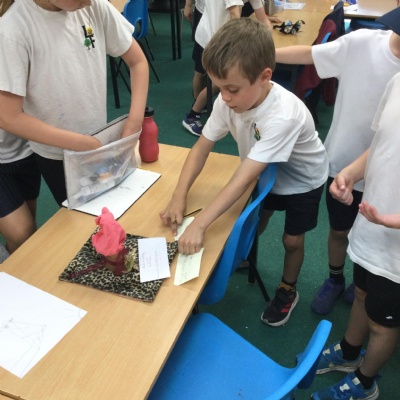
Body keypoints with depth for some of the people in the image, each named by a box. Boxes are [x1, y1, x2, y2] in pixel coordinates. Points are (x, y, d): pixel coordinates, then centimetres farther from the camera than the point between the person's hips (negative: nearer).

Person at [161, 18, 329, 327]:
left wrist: (200, 225, -48)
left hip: (302, 179, -4)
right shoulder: (230, 100, -26)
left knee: (292, 239, 7)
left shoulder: (283, 115, -44)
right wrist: (179, 198, -32)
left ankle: (288, 290, 34)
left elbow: (244, 178, -46)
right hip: (266, 173, 5)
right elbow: (202, 147, -20)